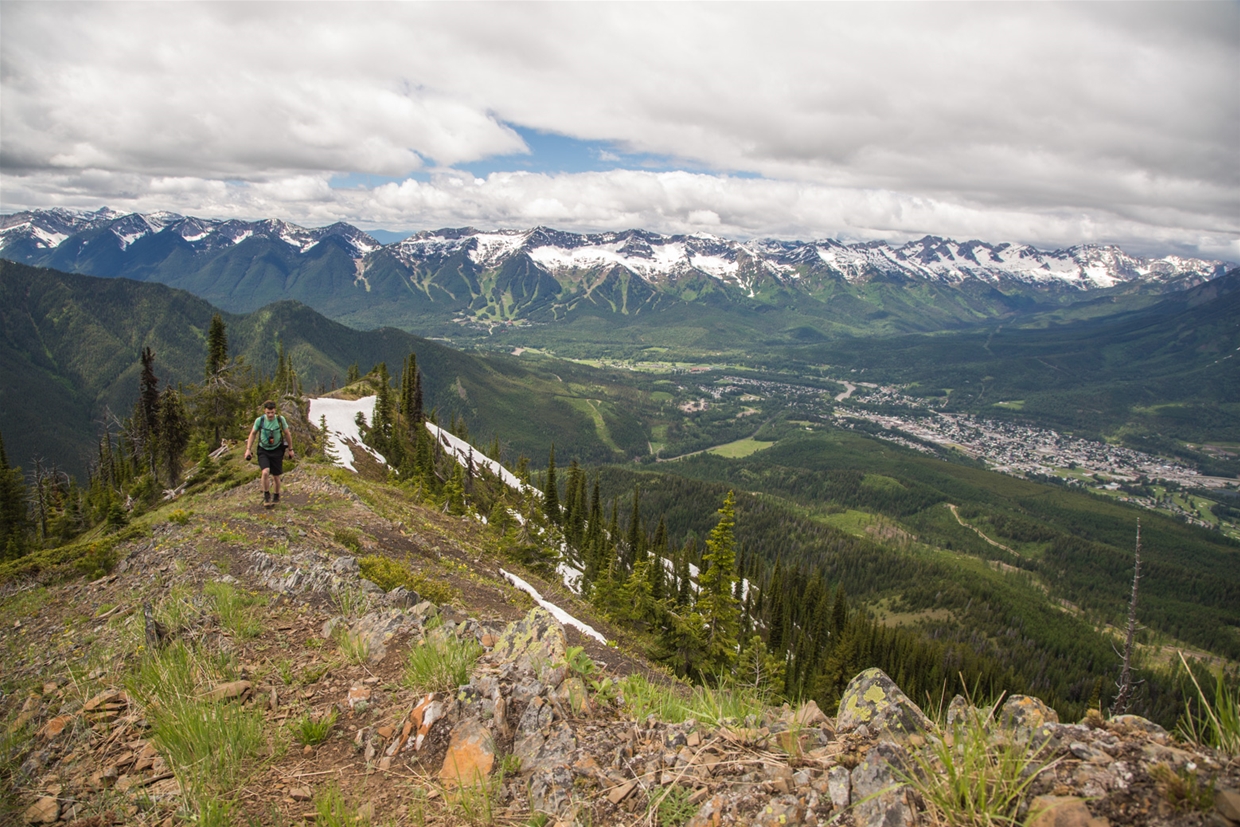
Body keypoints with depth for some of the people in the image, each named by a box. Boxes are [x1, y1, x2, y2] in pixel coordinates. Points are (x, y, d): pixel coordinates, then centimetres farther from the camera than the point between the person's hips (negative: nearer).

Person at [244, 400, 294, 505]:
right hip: (263, 450, 0)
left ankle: (276, 496, 31)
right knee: (265, 472, -22)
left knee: (276, 476, 7)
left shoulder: (280, 419, -13)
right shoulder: (259, 420, -13)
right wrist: (248, 449, 2)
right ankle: (266, 495, -1)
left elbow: (287, 434, 1)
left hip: (277, 450, 1)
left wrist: (290, 449, 8)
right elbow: (253, 434, 3)